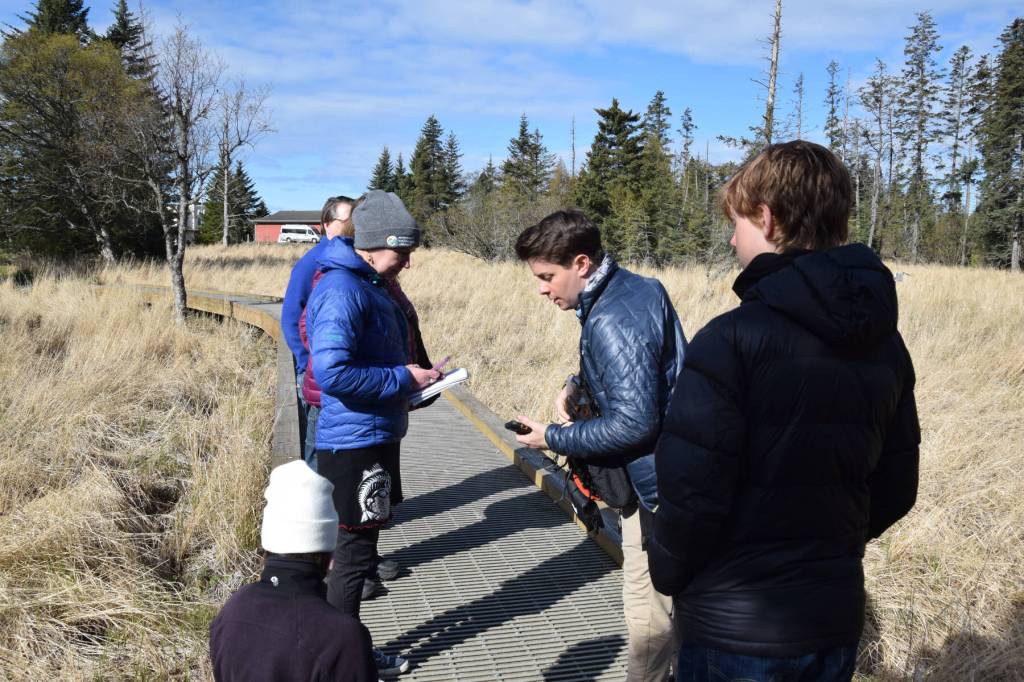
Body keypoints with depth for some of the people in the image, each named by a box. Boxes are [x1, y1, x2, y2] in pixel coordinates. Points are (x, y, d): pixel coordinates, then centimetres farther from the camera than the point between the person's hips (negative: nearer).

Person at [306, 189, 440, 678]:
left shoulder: (370, 285, 12)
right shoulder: (342, 290, -19)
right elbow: (332, 373, -28)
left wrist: (413, 378, 7)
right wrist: (404, 379, -19)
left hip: (374, 439, 10)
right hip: (355, 443, -10)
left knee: (359, 549, 18)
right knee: (353, 553, 2)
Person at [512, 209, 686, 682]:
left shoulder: (611, 320, -25)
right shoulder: (638, 287, 6)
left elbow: (634, 423, -27)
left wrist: (552, 439, -17)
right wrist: (575, 386, 7)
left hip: (655, 483, -10)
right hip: (664, 470, 10)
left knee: (648, 607, 3)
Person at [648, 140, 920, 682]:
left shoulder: (731, 340, -21)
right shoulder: (885, 344, 0)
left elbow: (690, 493, -23)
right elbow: (894, 489, 6)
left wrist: (667, 574, -5)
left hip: (735, 629, -6)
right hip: (838, 614, 6)